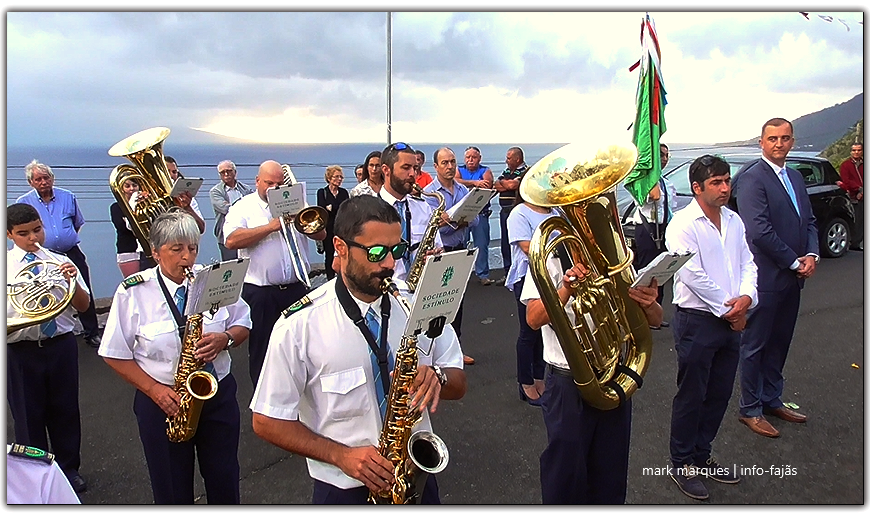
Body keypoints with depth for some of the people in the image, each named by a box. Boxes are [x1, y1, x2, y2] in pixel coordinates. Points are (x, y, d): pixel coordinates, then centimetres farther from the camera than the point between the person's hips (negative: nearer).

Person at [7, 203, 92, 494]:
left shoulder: (59, 262, 2)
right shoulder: (5, 265, -1)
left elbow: (83, 306, 1)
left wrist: (73, 282, -18)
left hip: (60, 345, 1)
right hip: (21, 349, -1)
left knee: (65, 409, 11)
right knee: (27, 414, 10)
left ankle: (69, 469, 29)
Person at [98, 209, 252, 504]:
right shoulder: (133, 292, -9)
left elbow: (243, 324, 6)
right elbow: (114, 354, -5)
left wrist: (225, 339, -17)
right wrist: (155, 390, -15)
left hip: (218, 393, 2)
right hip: (162, 401, -1)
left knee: (224, 481, 15)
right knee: (173, 490, 15)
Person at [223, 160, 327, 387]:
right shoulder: (243, 207, 1)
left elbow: (321, 234, 7)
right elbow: (231, 240, -17)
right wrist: (271, 226, -17)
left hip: (296, 289, 3)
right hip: (259, 293, -3)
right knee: (261, 350, 9)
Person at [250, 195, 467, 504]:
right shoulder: (300, 323, -16)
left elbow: (459, 385, 2)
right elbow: (267, 421, -10)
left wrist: (437, 377, -20)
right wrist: (341, 455, -21)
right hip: (343, 488, -3)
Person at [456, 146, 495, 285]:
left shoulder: (485, 171, 9)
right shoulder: (459, 170, 13)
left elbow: (487, 187, -9)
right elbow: (455, 181, -9)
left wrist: (466, 184, -9)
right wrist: (475, 183, -14)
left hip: (480, 213, -1)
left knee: (482, 244, -4)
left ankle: (482, 274, 3)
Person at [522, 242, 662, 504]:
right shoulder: (550, 259, -6)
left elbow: (655, 320, 3)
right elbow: (533, 319, -18)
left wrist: (649, 304, -20)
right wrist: (567, 289, -34)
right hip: (567, 382, -4)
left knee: (611, 474, 17)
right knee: (566, 473, 8)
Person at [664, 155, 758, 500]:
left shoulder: (734, 221, 10)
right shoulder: (683, 224, -13)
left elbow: (747, 263, 9)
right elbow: (692, 274, -18)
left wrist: (746, 297, -10)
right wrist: (728, 309, -12)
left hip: (730, 321, 7)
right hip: (697, 320, -7)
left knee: (719, 394, 15)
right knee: (691, 396, 4)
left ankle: (701, 455, 32)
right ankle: (682, 464, 19)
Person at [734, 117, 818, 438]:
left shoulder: (795, 177, 14)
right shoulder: (752, 178, -13)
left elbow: (808, 221, 15)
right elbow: (759, 231, -20)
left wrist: (811, 254, -3)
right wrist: (795, 262, -14)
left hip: (792, 278, 8)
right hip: (766, 277, -8)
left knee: (779, 342, 17)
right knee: (755, 345, 3)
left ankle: (772, 400, 31)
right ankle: (750, 410, 15)